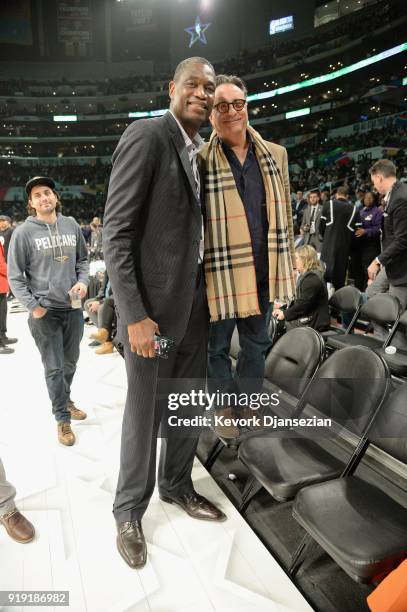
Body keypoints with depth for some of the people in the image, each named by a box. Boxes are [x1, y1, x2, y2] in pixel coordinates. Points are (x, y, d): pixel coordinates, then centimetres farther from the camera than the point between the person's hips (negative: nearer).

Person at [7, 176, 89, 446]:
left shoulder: (71, 225, 4)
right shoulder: (24, 232, -7)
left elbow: (83, 259, 13)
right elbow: (15, 275, -5)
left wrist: (83, 281, -6)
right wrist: (32, 306, -12)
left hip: (74, 308, 4)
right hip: (45, 312, -4)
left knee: (71, 362, 18)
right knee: (54, 368, 4)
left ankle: (65, 399, 43)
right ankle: (63, 419, 19)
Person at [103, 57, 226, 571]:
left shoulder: (202, 152, 13)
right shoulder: (146, 135, -10)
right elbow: (116, 232, -15)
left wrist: (210, 293, 8)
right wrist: (133, 315, -20)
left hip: (196, 299, 7)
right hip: (154, 303, -7)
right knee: (145, 412, 7)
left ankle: (178, 486, 39)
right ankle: (129, 510, 29)